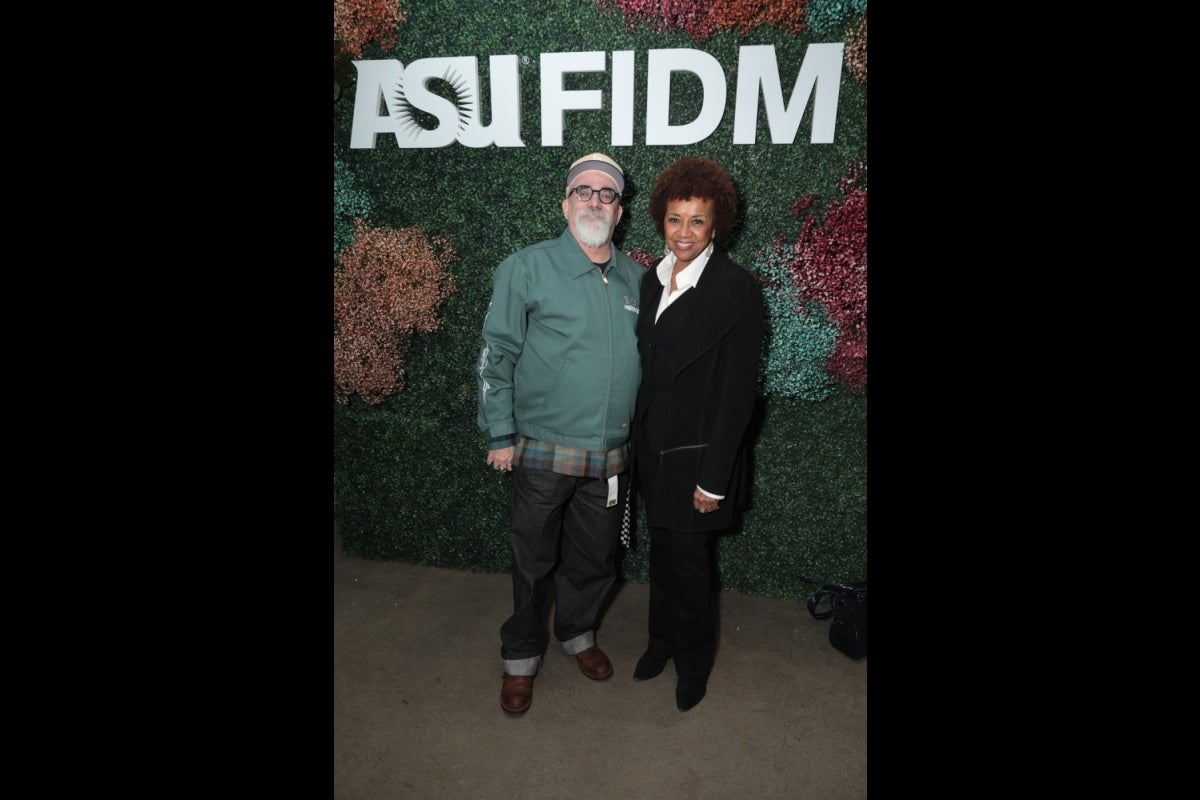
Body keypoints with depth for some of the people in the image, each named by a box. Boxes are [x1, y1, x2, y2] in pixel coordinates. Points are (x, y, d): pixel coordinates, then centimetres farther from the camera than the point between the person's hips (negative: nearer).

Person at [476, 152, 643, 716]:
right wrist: (500, 435, -9)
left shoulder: (636, 278, 7)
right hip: (542, 452, -4)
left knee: (595, 560, 18)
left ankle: (578, 633, 45)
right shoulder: (527, 268, -7)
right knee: (534, 562, 12)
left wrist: (642, 432, 10)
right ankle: (521, 656, 35)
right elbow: (496, 355, -6)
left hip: (611, 457, 4)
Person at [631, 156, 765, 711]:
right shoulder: (652, 279, 3)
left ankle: (693, 663, 36)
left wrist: (713, 479, -15)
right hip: (653, 447, 5)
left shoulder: (738, 290, -15)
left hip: (698, 453, -5)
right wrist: (639, 445, 10)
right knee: (662, 552, 20)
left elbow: (737, 393, -16)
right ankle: (663, 640, 44)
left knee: (687, 561, 10)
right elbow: (647, 367, 9)